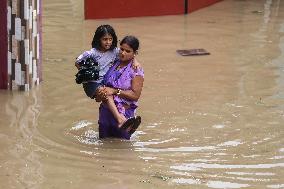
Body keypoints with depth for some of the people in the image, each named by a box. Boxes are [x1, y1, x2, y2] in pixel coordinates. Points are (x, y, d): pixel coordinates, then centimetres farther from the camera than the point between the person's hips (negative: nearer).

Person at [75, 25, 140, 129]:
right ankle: (120, 120, -44)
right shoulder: (92, 53, -13)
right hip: (92, 84, -7)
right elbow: (77, 63, -4)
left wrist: (135, 61, -15)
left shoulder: (114, 51, -1)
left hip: (106, 82, 7)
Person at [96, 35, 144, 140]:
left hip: (123, 114, -5)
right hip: (106, 111, 5)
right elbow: (104, 83, 16)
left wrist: (115, 91, -21)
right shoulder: (113, 64, 5)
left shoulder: (136, 70, -11)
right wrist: (100, 93, -5)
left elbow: (135, 95, -17)